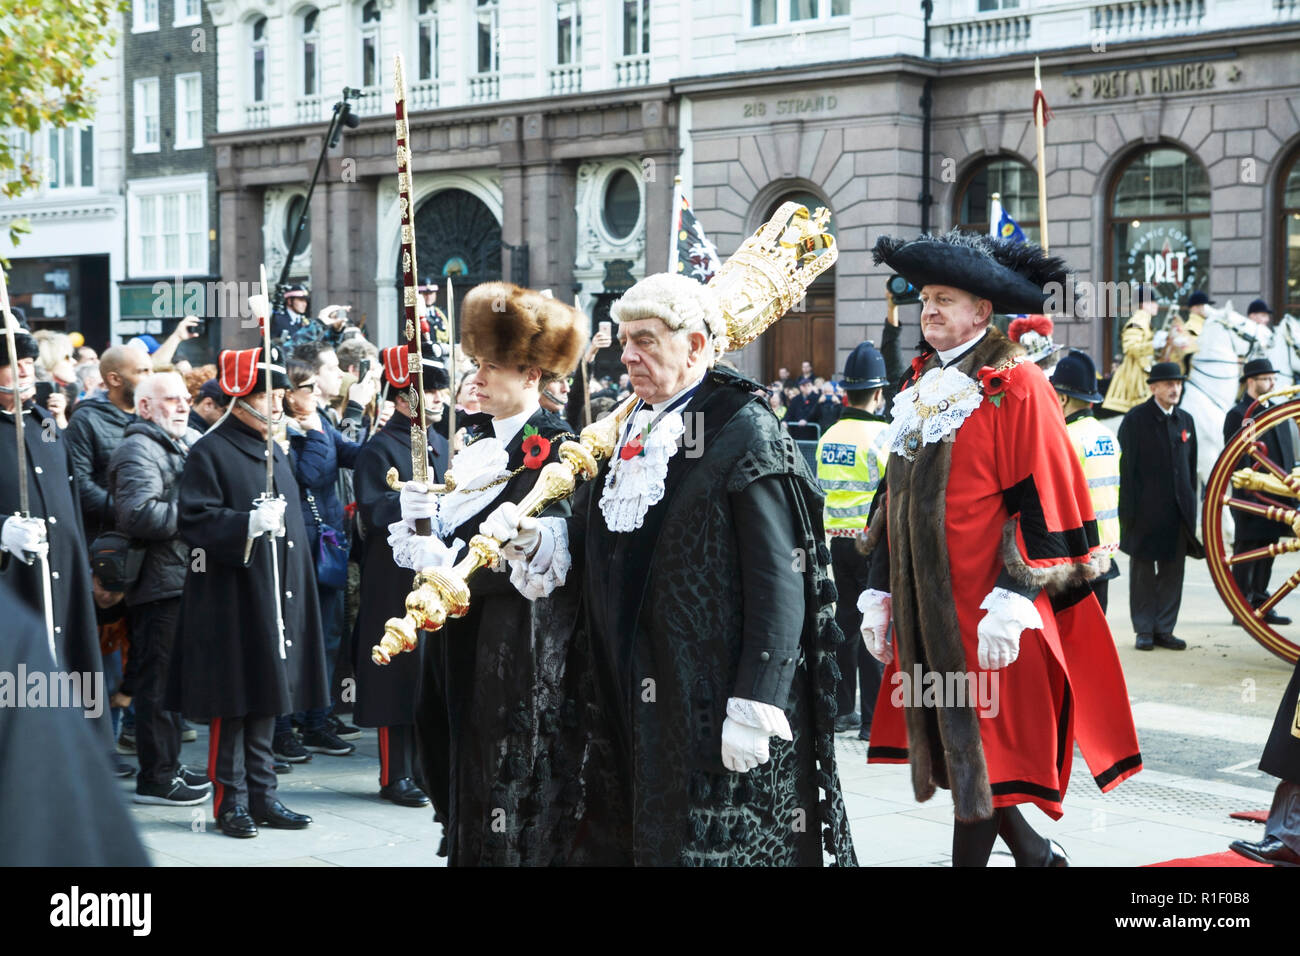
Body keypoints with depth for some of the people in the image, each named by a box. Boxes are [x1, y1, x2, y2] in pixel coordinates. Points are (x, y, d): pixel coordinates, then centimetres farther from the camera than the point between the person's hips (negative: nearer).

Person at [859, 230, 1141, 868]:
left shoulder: (1016, 388, -8)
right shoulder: (921, 389, 14)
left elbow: (1042, 505, -13)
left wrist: (1012, 602, -19)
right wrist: (880, 591, 13)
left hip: (985, 619, -7)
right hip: (925, 613, 7)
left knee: (982, 756, -3)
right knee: (951, 747, 11)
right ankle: (1037, 854, 27)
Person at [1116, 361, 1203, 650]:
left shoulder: (1185, 421, 12)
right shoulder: (1135, 420, -4)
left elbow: (1191, 466, 16)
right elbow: (1125, 467, -8)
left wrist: (1190, 505, 11)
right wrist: (1128, 509, -13)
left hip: (1177, 510, 5)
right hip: (1145, 510, -5)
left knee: (1172, 572, 6)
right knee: (1143, 572, 3)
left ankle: (1164, 629, 13)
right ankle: (1144, 631, 10)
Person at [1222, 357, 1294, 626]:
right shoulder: (1238, 415, -8)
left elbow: (1287, 455, 20)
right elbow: (1238, 461, -14)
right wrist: (1249, 497, -18)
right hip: (1252, 500, -8)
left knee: (1267, 554, 11)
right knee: (1246, 554, -2)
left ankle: (1260, 605, 18)